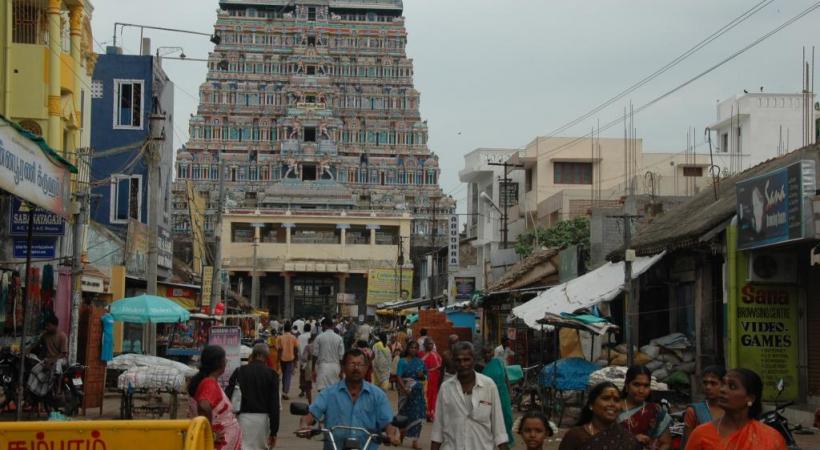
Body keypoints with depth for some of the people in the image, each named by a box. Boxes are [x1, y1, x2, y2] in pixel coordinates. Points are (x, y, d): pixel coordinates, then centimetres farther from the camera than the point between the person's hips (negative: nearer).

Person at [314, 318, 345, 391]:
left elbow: (315, 355, -1)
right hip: (335, 366, 2)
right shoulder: (339, 338, 2)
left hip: (323, 366, -2)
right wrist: (341, 371, 9)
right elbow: (341, 356, 1)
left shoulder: (319, 337, -2)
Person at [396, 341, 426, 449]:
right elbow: (398, 376, -9)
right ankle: (402, 433, 30)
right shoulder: (402, 361, 0)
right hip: (405, 390, -2)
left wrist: (422, 375, -8)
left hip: (418, 391, 2)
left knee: (417, 415, -2)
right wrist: (405, 389, -21)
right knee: (404, 413, 6)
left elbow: (425, 377, 15)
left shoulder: (420, 362, 9)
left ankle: (415, 440, 1)